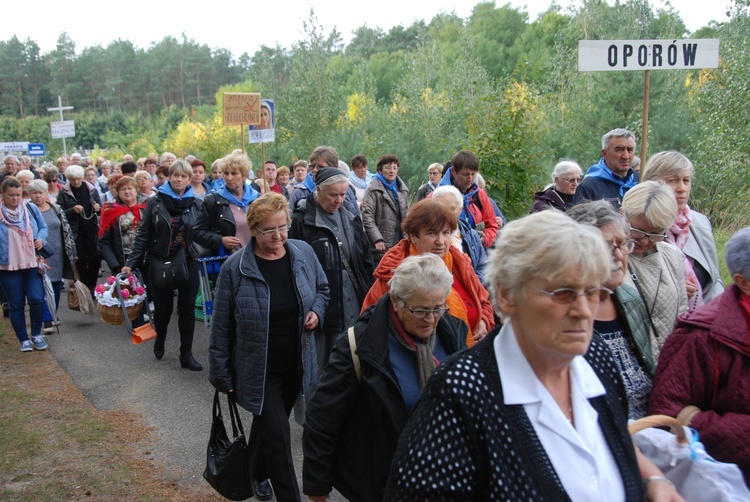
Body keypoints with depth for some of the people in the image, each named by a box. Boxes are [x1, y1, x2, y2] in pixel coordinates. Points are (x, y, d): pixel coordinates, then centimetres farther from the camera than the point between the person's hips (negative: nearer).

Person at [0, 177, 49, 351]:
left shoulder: (30, 208, 3)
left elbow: (43, 227, 12)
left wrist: (41, 239, -8)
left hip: (32, 263, 1)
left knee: (36, 299, -8)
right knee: (16, 304, 5)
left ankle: (36, 334, 13)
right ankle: (23, 339, 19)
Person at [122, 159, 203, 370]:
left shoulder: (196, 204, 3)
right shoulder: (156, 202, -1)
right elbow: (143, 235, -1)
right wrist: (131, 263, -5)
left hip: (189, 264, 1)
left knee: (187, 308, 3)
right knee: (163, 307, 8)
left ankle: (186, 354, 14)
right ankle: (160, 339, 39)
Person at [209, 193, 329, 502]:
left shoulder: (304, 253, -7)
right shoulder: (235, 267, -16)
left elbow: (322, 288, 12)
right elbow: (221, 326, -9)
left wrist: (317, 311, -9)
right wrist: (221, 375, -5)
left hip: (296, 365, 4)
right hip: (258, 370, -4)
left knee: (268, 425, 24)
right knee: (278, 437, -4)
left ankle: (257, 473, 50)